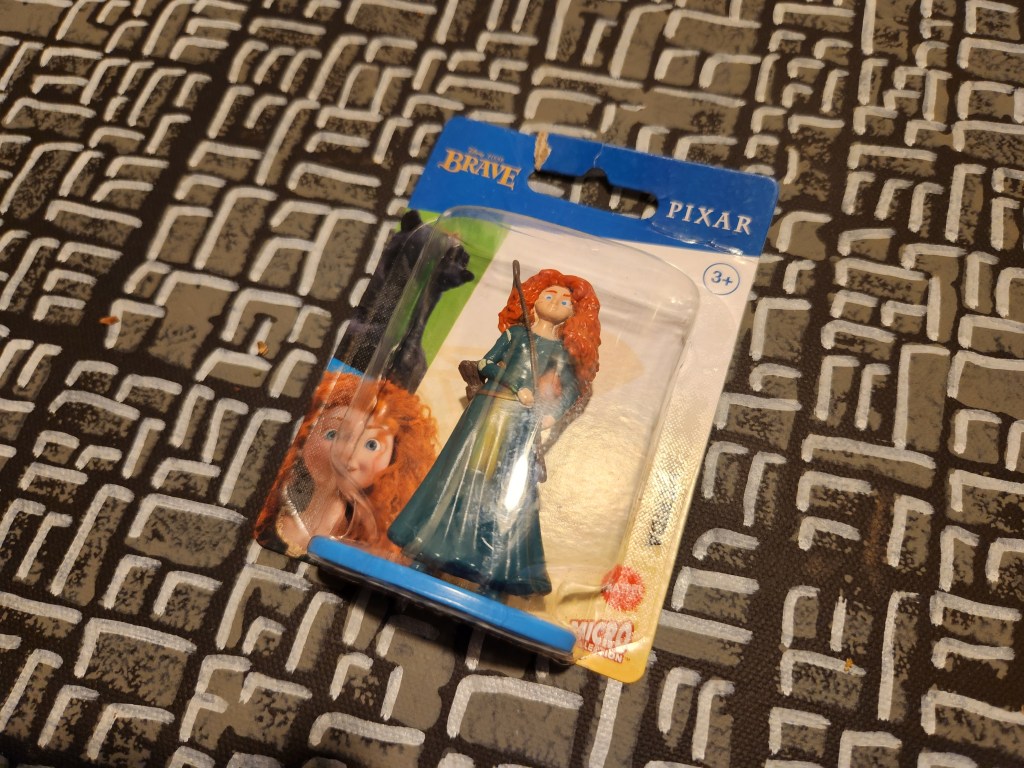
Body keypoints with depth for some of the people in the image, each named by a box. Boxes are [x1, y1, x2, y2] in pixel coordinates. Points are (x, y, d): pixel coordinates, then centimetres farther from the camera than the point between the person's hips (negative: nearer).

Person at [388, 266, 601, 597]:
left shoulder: (561, 350, 10)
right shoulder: (515, 333, 8)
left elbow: (572, 391, 8)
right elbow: (485, 365, 1)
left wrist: (552, 417, -11)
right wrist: (516, 389, -13)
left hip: (522, 419, 1)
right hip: (489, 406, 0)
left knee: (508, 490, -3)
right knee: (464, 476, 0)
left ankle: (494, 573, 1)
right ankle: (430, 549, 8)